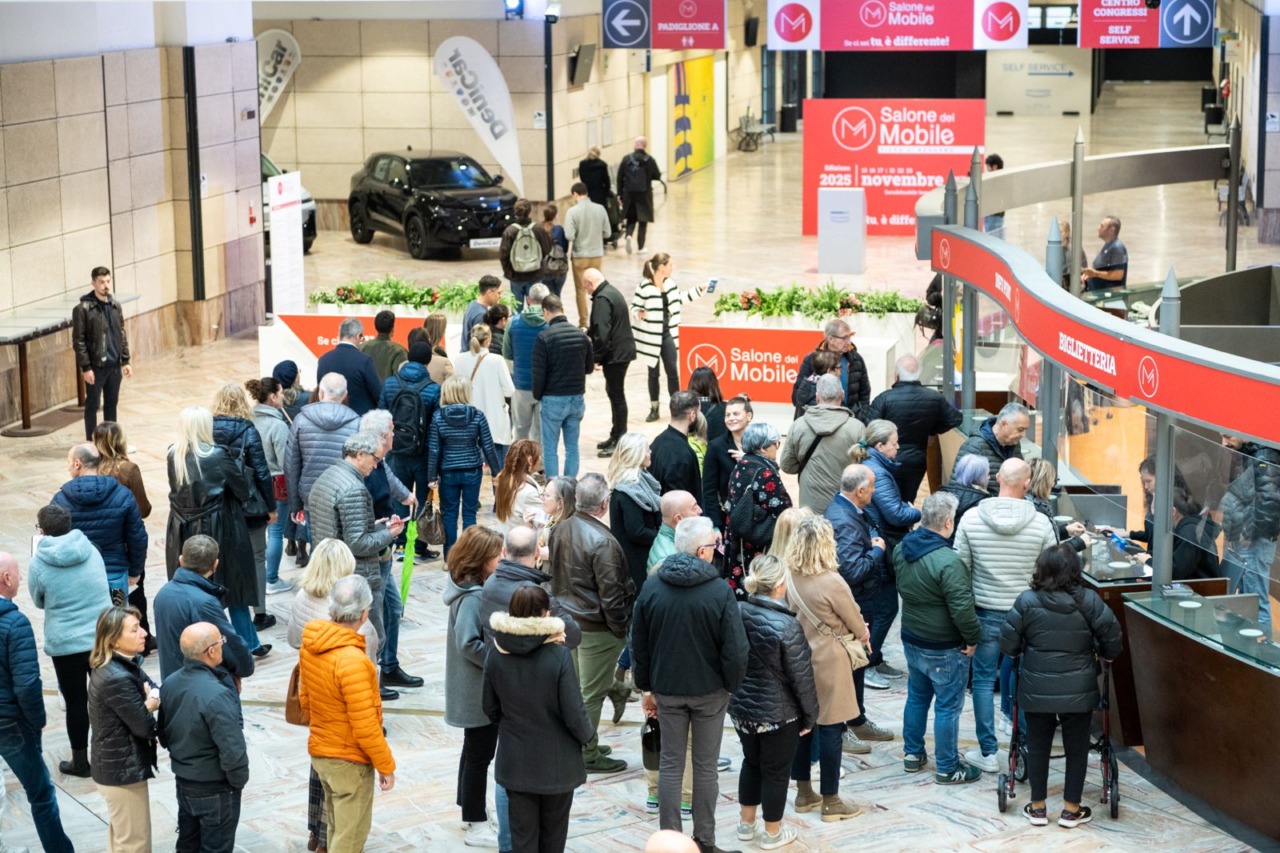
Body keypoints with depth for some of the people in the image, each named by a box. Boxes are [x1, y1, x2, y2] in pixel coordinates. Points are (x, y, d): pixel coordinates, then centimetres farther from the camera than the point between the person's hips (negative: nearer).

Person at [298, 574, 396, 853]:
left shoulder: (310, 645, -4)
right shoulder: (352, 660, -29)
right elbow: (365, 726, -25)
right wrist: (386, 766, -13)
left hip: (319, 751, 8)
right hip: (350, 760, -8)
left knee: (337, 827, 24)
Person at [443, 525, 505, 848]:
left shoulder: (480, 589, 2)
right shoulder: (472, 598, -27)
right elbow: (468, 644, -30)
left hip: (476, 689, 10)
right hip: (479, 691, -10)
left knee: (475, 749, 22)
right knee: (480, 754, 2)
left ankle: (469, 810, 37)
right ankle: (477, 826, 12)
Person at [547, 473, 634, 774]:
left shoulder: (559, 530, 0)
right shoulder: (602, 542, -25)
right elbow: (611, 593, -22)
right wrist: (621, 629, -10)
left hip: (567, 620, 8)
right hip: (596, 628, -8)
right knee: (592, 692, 3)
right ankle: (588, 755, 13)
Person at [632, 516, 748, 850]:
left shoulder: (652, 589, -4)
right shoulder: (719, 592, -17)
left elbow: (639, 645, 4)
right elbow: (735, 649, -15)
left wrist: (646, 687, 14)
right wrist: (732, 685, 2)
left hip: (667, 688, 3)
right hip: (710, 690, -3)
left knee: (671, 764, 12)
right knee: (705, 767, 9)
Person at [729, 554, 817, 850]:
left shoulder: (736, 613, -7)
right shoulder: (786, 626, -25)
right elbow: (801, 677, -18)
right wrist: (810, 715, -4)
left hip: (741, 707, 6)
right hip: (778, 712, -6)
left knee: (751, 762, 24)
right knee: (776, 770, 11)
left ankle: (746, 823, 35)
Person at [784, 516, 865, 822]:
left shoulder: (789, 577, -5)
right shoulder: (832, 582, -23)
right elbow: (857, 623, -9)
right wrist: (864, 635, 13)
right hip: (828, 660, -6)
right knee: (830, 728, 3)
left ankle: (804, 792, 27)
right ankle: (830, 802, 11)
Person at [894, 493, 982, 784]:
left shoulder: (902, 549, -3)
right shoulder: (947, 562, -29)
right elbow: (962, 608, -27)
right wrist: (973, 638, -13)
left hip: (911, 639, 8)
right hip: (945, 648, -8)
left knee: (917, 696, 23)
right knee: (948, 706, 6)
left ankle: (912, 754, 35)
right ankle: (947, 768, 15)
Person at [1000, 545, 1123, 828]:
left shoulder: (1027, 601, -12)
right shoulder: (1088, 601, -11)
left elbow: (1008, 644, -6)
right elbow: (1112, 639, -5)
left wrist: (1022, 652, 16)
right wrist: (1103, 654, 17)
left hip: (1036, 691, 0)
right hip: (1078, 691, 0)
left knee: (1038, 746, 14)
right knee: (1076, 748, 13)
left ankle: (1038, 808, 22)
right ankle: (1071, 810, 19)